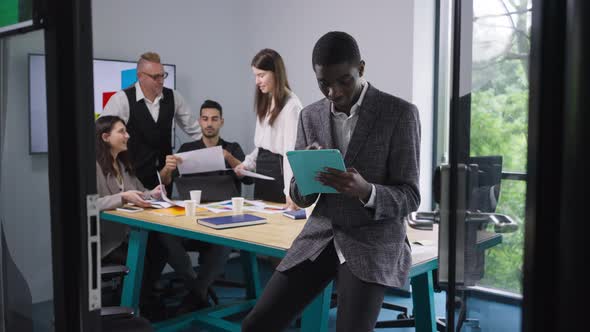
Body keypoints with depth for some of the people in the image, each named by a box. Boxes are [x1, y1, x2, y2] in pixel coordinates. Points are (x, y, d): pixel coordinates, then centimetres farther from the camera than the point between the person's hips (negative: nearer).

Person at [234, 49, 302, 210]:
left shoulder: (291, 105, -17)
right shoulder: (265, 102, 12)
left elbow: (292, 150, -23)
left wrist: (290, 190, -30)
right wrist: (247, 163, 4)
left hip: (279, 171, -8)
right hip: (262, 172, 8)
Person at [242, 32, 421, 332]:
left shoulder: (400, 113, -9)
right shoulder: (310, 116, 5)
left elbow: (409, 197, -9)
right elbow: (299, 198, 7)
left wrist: (365, 191, -30)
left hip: (374, 242, -4)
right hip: (319, 237, 4)